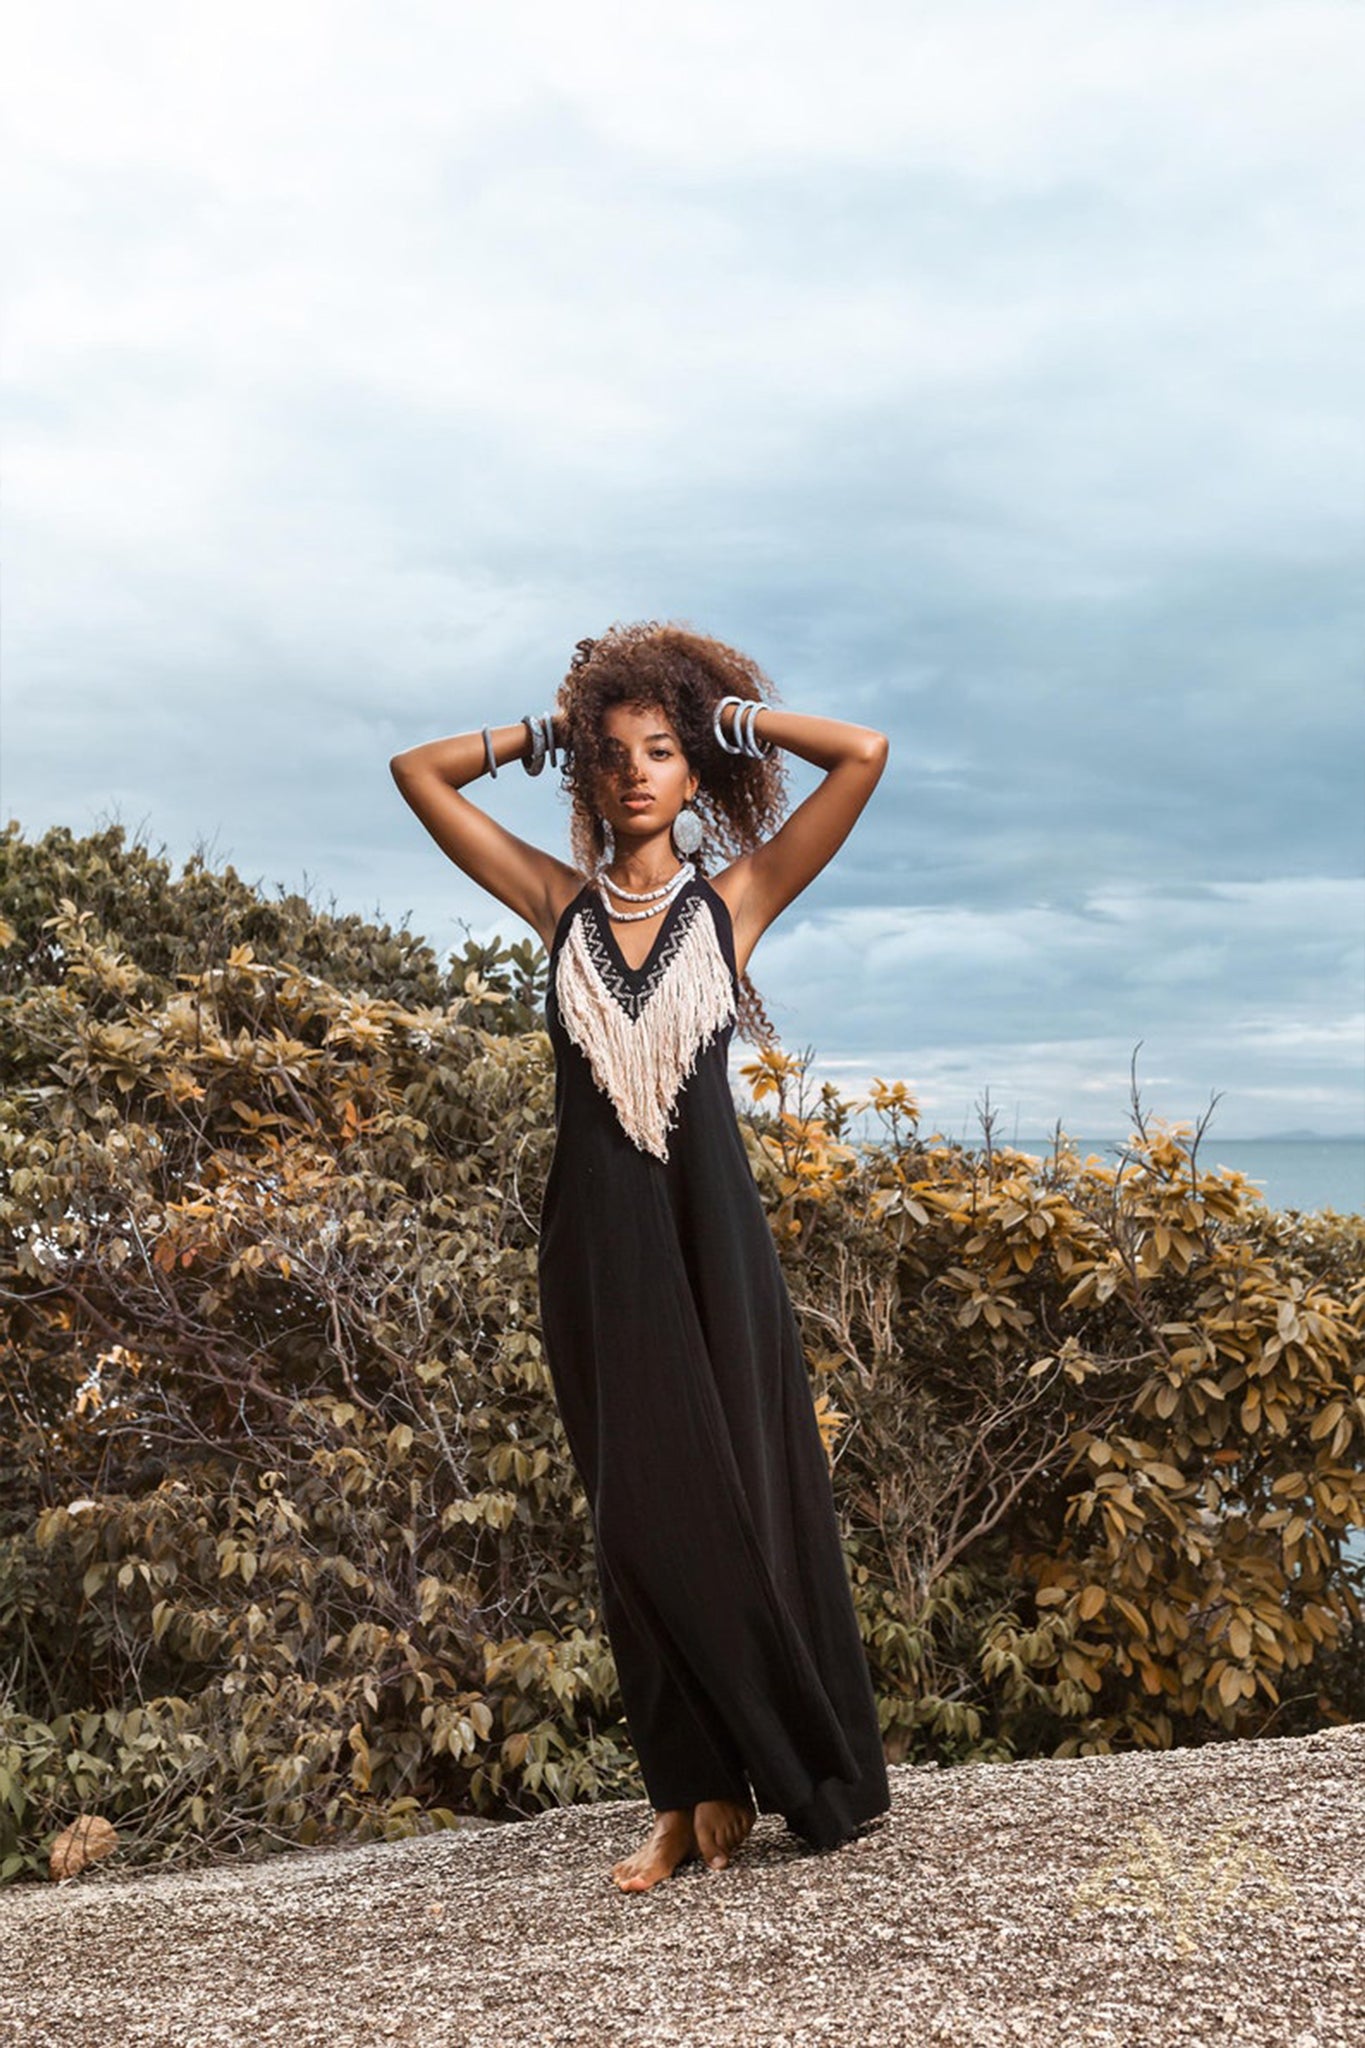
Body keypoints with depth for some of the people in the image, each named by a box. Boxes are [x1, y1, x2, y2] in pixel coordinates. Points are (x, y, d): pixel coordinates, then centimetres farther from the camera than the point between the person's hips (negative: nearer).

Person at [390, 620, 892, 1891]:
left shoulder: (735, 896, 4)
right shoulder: (560, 901, 9)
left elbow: (865, 753, -2)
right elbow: (416, 770, 12)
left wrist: (732, 712, 6)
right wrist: (547, 726, 11)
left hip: (708, 1230, -2)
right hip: (593, 1237, 2)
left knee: (733, 1497, 2)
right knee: (636, 1518, 5)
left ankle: (746, 1780, 16)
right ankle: (686, 1797, 15)